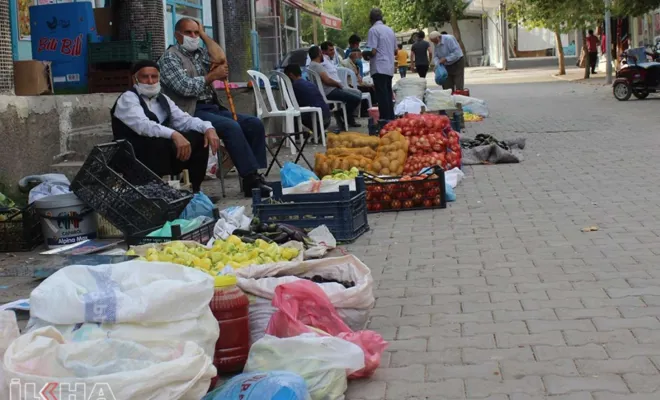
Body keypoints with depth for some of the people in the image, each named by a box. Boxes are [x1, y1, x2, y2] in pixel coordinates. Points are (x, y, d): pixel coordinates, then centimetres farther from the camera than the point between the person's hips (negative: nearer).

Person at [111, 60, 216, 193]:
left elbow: (184, 120, 9)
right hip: (135, 157, -7)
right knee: (159, 142, -35)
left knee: (200, 137, -7)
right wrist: (174, 134, -40)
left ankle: (195, 190, -5)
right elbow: (143, 125, -26)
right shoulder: (128, 98, -8)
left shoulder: (162, 99, 15)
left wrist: (208, 128, -12)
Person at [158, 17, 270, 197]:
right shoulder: (170, 57, -2)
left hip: (213, 107, 8)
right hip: (191, 112, -8)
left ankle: (255, 175, -13)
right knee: (231, 127, -30)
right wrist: (213, 76, -6)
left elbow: (220, 59, -3)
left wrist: (204, 34, 5)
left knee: (254, 124, -10)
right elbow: (185, 87, -15)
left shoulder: (200, 52, 19)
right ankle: (251, 179, -29)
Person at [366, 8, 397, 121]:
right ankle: (391, 119, 15)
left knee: (382, 96, -7)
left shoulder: (373, 30, -8)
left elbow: (373, 51, -15)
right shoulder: (390, 30, 14)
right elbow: (395, 51, 18)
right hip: (389, 68, 7)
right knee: (388, 94, 12)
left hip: (379, 68, -7)